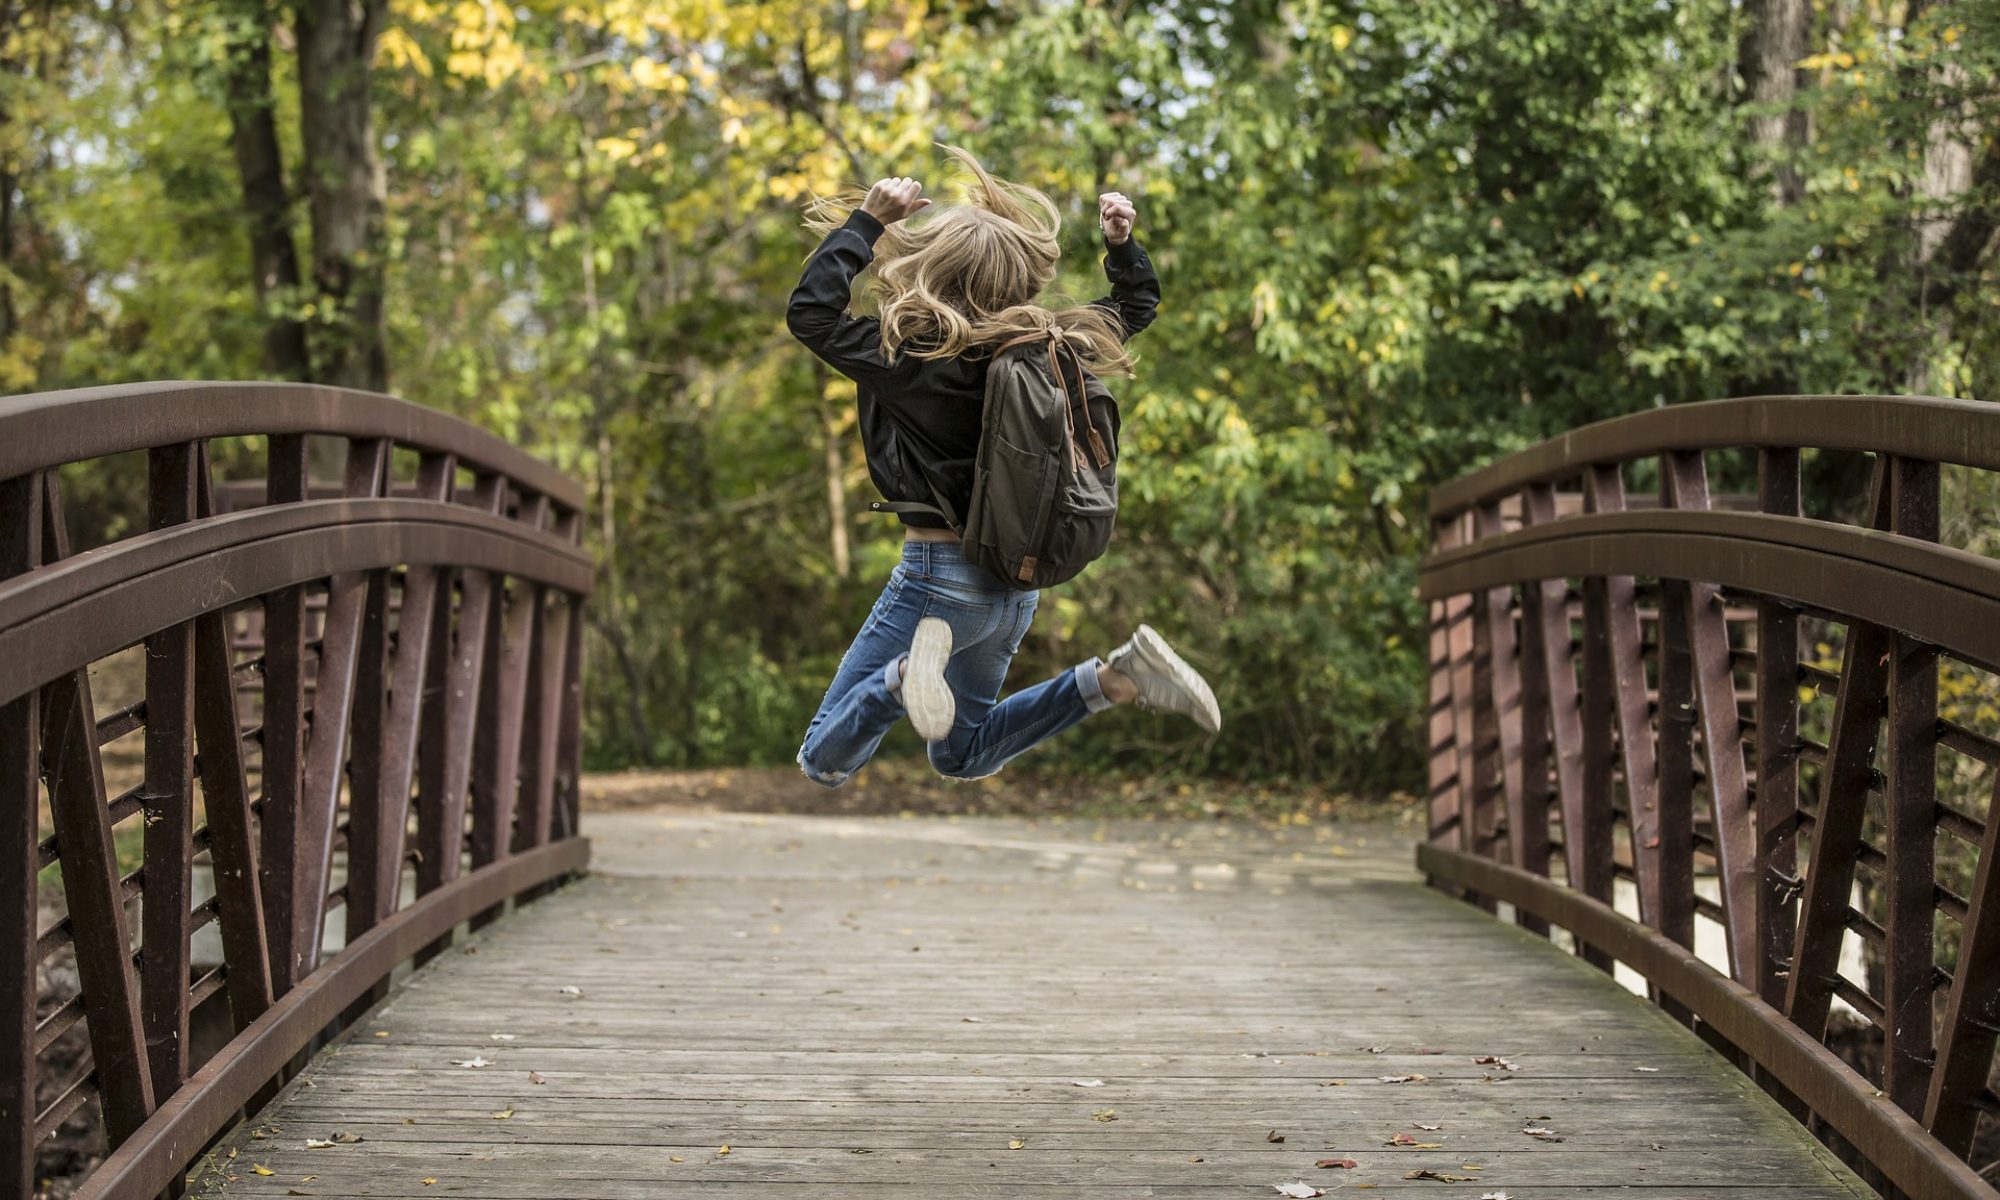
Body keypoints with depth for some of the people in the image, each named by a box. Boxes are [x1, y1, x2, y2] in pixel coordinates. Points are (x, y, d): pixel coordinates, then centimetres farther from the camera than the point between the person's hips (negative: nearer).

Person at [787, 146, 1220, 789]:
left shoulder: (915, 356, -19)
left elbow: (810, 310, -14)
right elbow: (1136, 306, 17)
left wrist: (867, 221, -12)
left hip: (940, 574, -7)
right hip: (1017, 580, 7)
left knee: (822, 763, -2)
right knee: (961, 756, 26)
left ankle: (912, 670, -29)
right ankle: (1117, 677, 6)